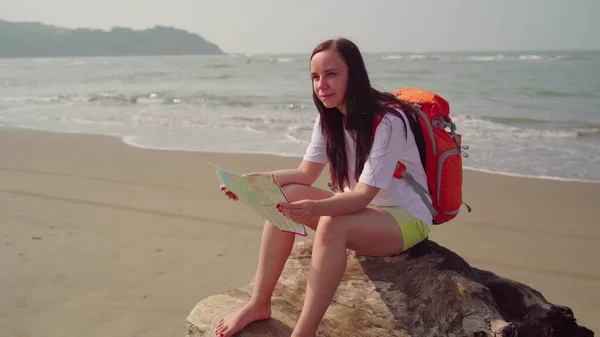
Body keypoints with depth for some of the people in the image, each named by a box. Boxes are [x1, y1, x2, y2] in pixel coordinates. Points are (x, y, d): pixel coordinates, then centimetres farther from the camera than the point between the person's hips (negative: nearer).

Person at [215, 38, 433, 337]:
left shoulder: (388, 122, -24)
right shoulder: (329, 119, -1)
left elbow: (364, 195, -29)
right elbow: (305, 174, -3)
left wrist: (315, 208, -46)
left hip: (406, 217, -7)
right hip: (361, 208, 7)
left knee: (332, 226, -36)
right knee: (285, 198, -15)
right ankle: (258, 305, -10)